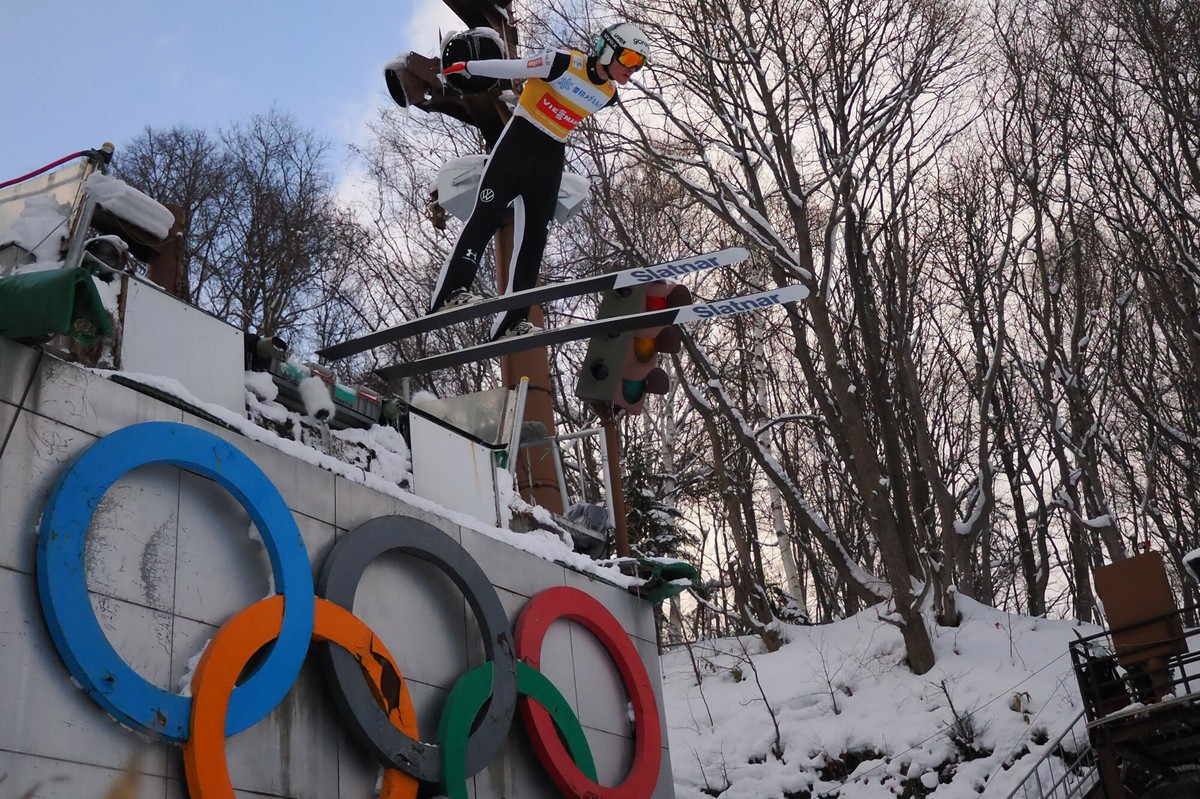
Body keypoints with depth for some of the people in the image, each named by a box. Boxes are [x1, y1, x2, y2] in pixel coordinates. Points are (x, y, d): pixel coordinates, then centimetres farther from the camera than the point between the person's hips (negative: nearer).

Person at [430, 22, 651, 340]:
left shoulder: (608, 96, 4)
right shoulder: (564, 63, -15)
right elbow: (510, 68, -9)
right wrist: (466, 67, -2)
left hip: (551, 158, 6)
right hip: (518, 142, -6)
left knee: (534, 236, 0)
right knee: (486, 217, -14)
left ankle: (512, 320, -2)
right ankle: (449, 292, -16)